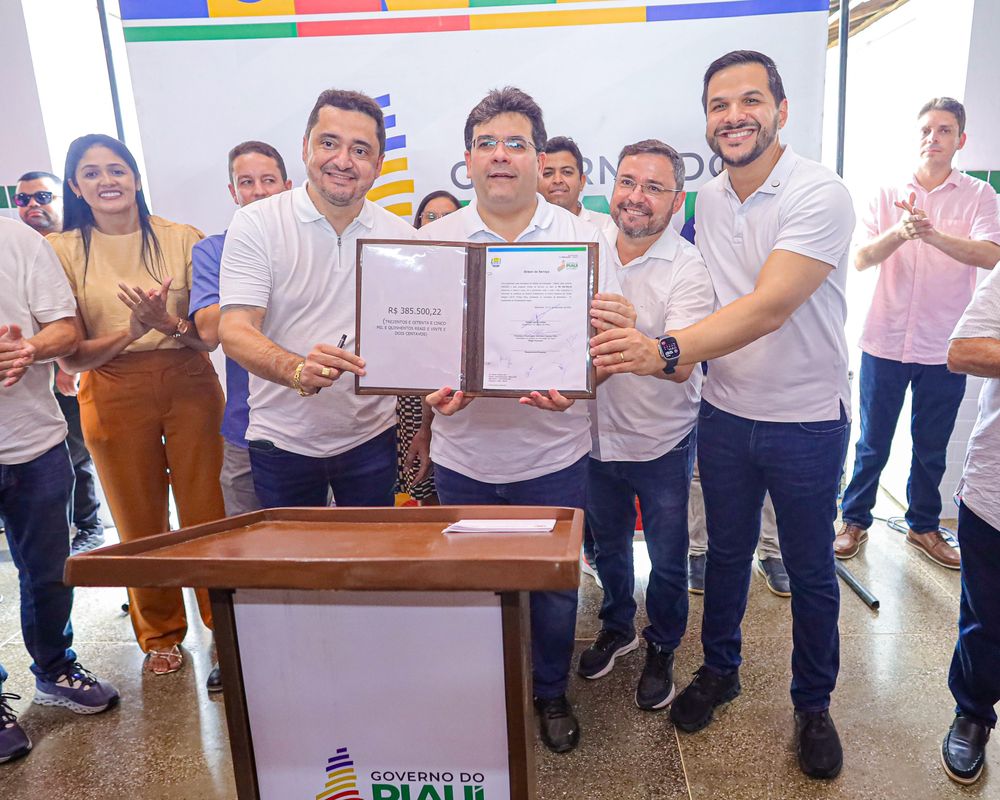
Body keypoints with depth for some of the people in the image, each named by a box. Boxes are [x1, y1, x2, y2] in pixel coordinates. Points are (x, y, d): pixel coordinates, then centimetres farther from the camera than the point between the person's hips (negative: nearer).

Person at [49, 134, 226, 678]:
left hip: (189, 383, 0)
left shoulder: (181, 239, -2)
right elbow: (71, 356, -5)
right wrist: (131, 332, -21)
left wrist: (169, 323, -23)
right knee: (140, 523, 13)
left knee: (206, 513, 5)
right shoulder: (62, 250, -1)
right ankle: (160, 634, 33)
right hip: (113, 395, 1)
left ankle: (224, 623, 26)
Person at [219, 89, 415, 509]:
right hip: (282, 439, -2)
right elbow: (235, 331, -16)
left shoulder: (402, 236, 3)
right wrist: (297, 370, -35)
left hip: (371, 437, 2)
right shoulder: (256, 223, -7)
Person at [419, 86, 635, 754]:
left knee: (555, 587, 13)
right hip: (463, 456, 2)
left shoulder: (585, 238, -1)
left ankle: (552, 694, 39)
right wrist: (431, 390, -16)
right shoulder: (433, 240, 3)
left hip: (552, 455, -1)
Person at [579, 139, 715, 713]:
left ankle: (662, 650, 37)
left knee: (667, 559, 12)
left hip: (662, 442, -4)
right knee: (608, 544, 22)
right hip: (599, 434, 4)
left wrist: (629, 335, -51)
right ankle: (618, 627, 47)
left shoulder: (689, 269, -17)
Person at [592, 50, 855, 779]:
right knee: (726, 553, 18)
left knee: (810, 571, 12)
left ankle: (814, 704, 35)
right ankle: (719, 671, 41)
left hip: (807, 421, -4)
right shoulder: (707, 200, 1)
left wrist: (667, 351, -41)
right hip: (725, 413, 5)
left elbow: (768, 308, -30)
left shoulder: (820, 195, -18)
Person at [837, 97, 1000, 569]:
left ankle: (923, 526, 31)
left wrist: (932, 233, -32)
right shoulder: (888, 194, 3)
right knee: (872, 443, 9)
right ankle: (854, 521, 25)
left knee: (931, 448, 14)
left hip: (943, 348, 1)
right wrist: (900, 232, -28)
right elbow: (861, 259, -8)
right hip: (885, 341, 0)